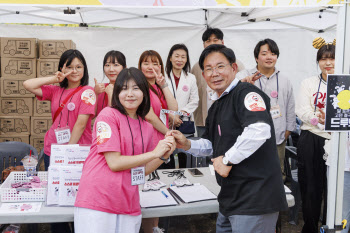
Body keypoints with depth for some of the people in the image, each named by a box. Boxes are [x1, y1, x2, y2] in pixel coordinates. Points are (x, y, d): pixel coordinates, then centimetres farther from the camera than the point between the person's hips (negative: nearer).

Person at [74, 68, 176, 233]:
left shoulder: (147, 128, 10)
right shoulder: (108, 115, -6)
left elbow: (142, 170, 13)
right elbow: (114, 163, -12)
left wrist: (164, 155, -3)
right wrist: (154, 153, -10)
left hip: (128, 206, 5)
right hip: (96, 203, -5)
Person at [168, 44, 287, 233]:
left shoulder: (246, 93, -14)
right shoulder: (215, 107, 15)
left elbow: (259, 130, -32)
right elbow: (211, 144, 25)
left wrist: (227, 160, -21)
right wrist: (187, 144, 5)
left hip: (255, 199, -9)